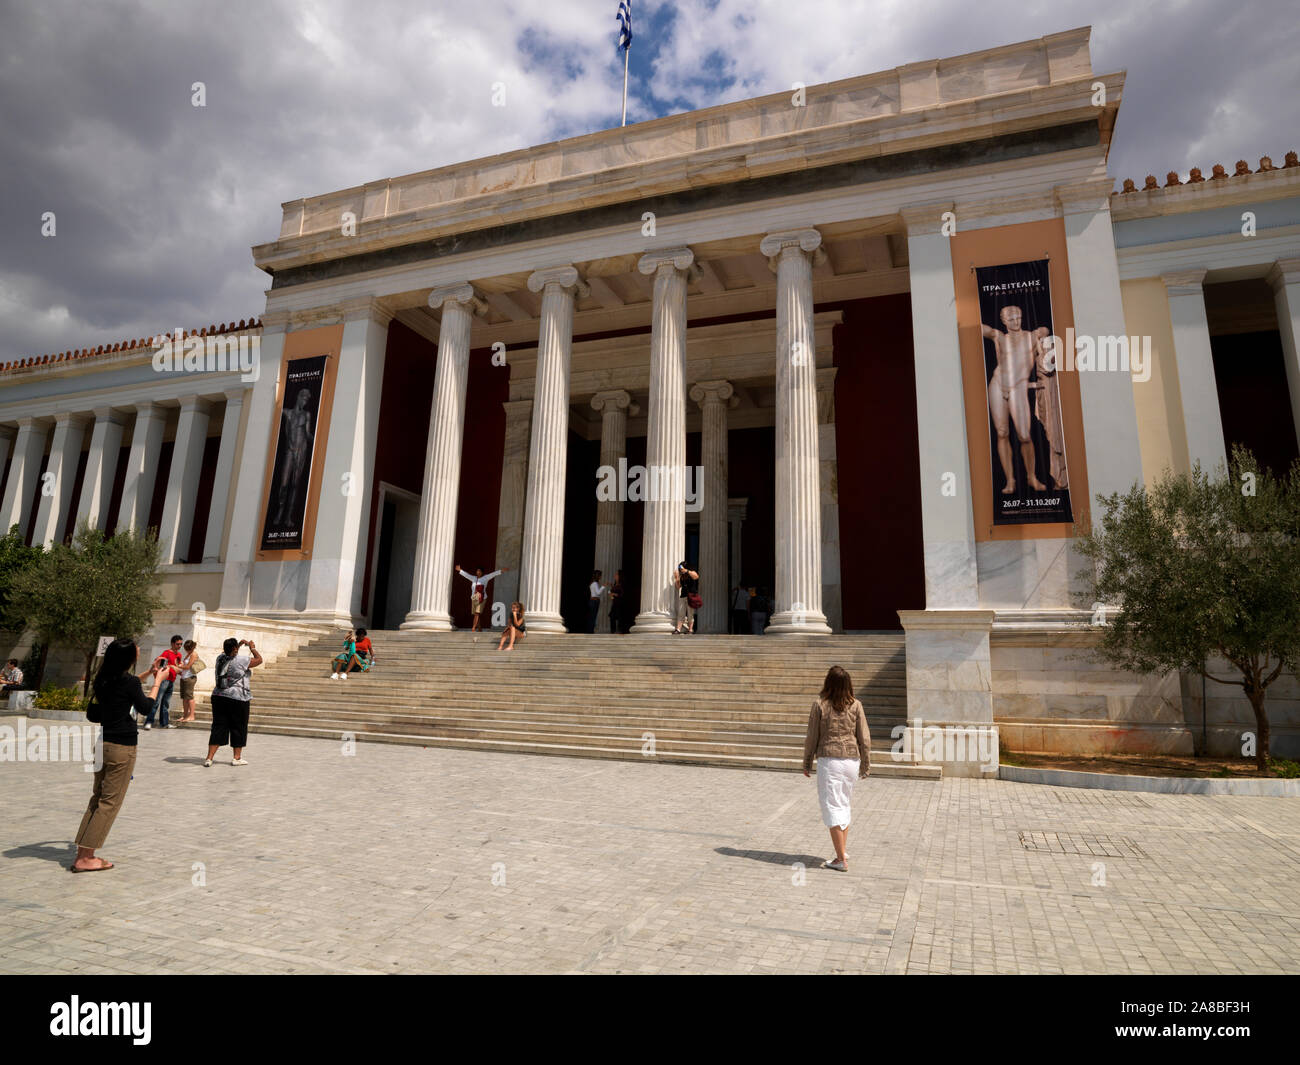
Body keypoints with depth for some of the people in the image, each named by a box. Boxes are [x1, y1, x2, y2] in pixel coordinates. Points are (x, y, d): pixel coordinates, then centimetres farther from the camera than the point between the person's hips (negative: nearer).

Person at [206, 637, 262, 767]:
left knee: (218, 727, 8)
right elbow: (259, 660, 1)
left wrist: (240, 644, 31)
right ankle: (237, 758, 15)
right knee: (238, 728, 7)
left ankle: (209, 757, 3)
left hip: (219, 697, 5)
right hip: (238, 699, -5)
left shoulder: (220, 658, 4)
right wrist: (252, 647, 14)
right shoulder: (242, 660, -13)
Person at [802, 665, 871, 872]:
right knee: (845, 805, 20)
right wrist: (866, 764, 13)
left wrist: (807, 763, 8)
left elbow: (811, 737, -3)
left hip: (829, 760, -4)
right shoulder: (855, 705, 0)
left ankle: (841, 860, 2)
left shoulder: (820, 704, -7)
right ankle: (843, 851, 27)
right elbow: (864, 738, 3)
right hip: (852, 760, 4)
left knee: (832, 808, 2)